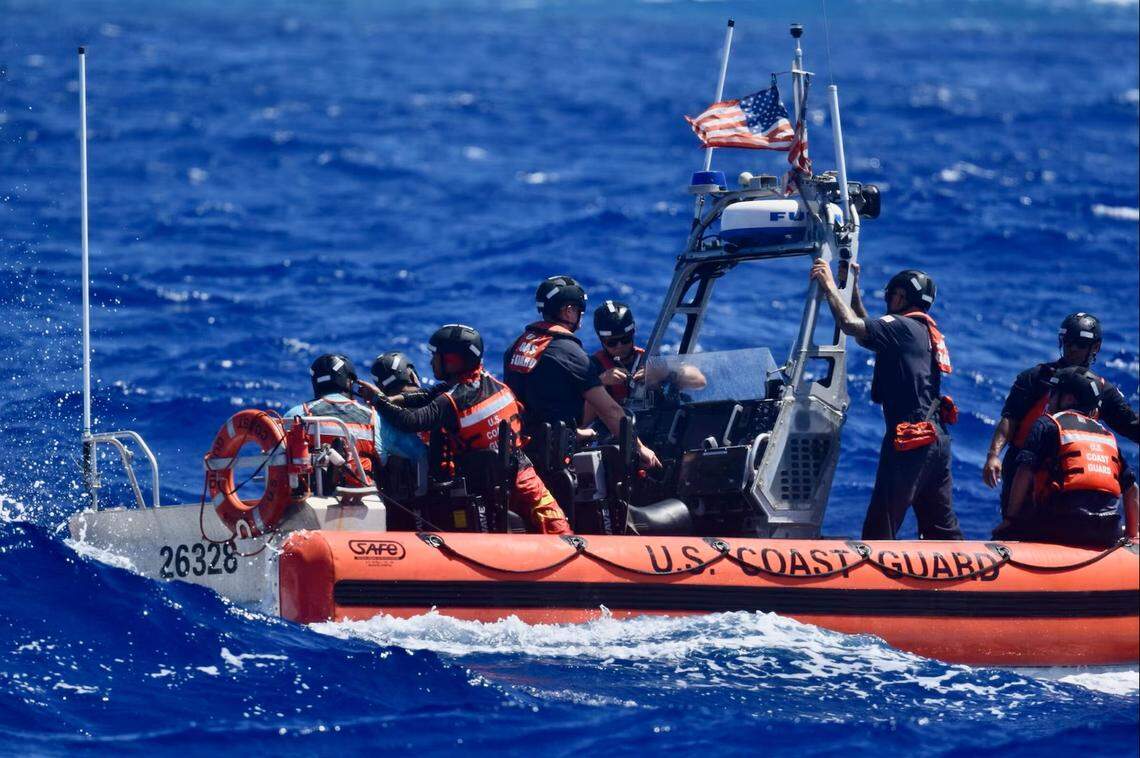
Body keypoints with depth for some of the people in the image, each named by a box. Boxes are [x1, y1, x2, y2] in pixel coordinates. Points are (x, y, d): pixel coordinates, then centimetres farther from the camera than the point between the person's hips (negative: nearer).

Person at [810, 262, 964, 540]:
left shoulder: (903, 327, -9)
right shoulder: (924, 330, 21)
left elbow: (851, 324, -21)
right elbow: (867, 333, 31)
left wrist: (828, 284, -9)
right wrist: (854, 288, 30)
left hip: (910, 441, -10)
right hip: (936, 438, 10)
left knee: (880, 527, -9)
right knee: (941, 528, 14)